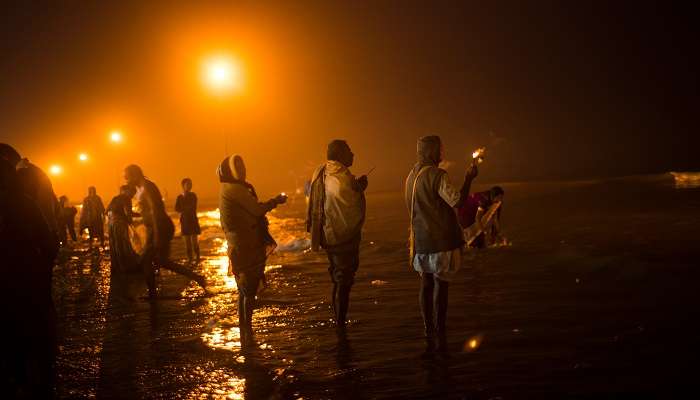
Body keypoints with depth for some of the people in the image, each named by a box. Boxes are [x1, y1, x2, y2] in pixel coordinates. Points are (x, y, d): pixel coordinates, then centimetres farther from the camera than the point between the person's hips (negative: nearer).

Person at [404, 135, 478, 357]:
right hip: (440, 239, -7)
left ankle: (429, 334, 15)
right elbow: (456, 200, -21)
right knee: (440, 283, -2)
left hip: (421, 239, 7)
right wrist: (469, 179, -11)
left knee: (426, 284, 10)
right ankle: (440, 336, 2)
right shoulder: (437, 175, -15)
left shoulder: (412, 176, 12)